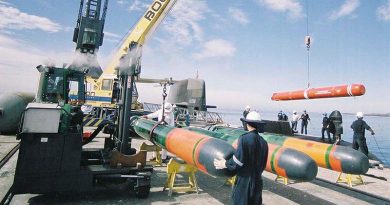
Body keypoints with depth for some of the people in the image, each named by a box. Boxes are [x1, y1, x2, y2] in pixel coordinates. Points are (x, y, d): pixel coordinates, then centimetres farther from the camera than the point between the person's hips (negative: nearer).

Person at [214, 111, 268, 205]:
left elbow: (238, 159, -21)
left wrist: (225, 164, -5)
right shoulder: (263, 142, 0)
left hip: (244, 181, -5)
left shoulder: (244, 138, -18)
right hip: (257, 181, 5)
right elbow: (263, 165, 8)